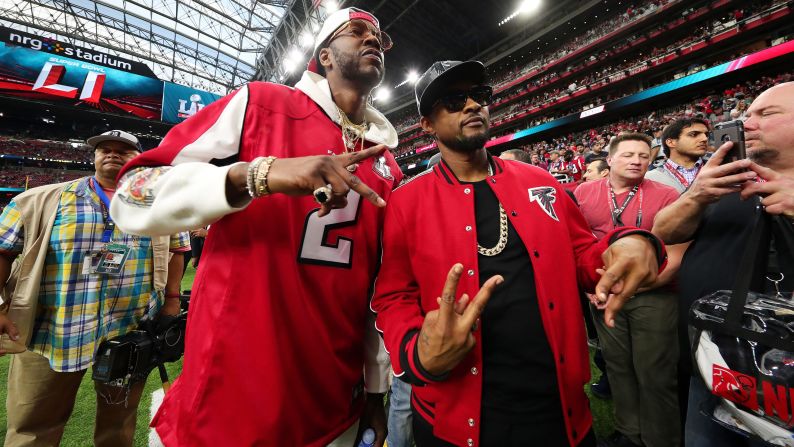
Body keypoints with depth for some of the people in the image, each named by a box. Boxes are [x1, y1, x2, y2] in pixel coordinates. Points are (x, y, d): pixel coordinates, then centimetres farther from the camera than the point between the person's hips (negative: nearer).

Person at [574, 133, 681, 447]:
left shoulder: (666, 196, -5)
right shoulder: (583, 193, -1)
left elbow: (675, 256, -9)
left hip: (652, 295, -2)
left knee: (654, 373, 9)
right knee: (617, 365, 16)